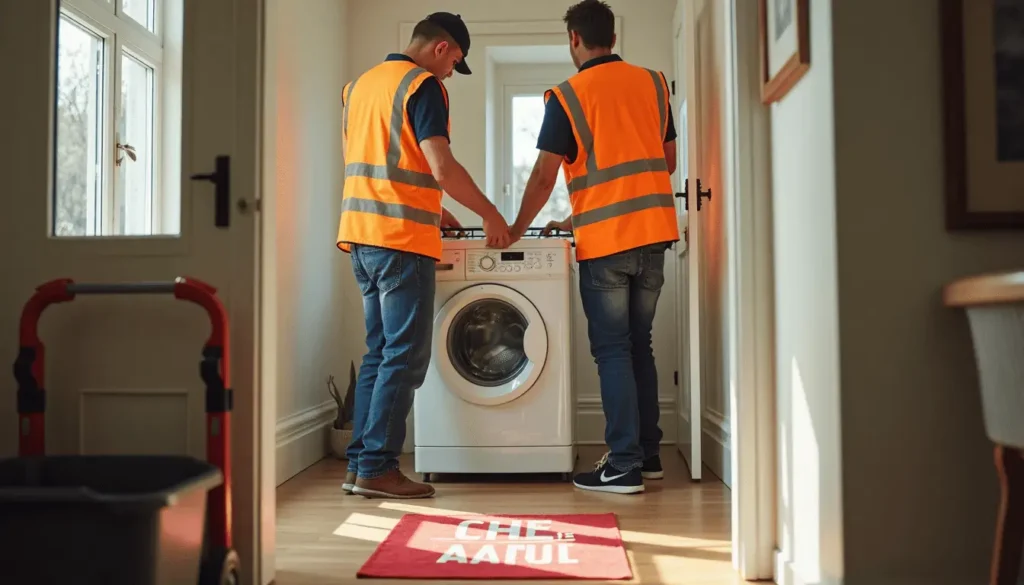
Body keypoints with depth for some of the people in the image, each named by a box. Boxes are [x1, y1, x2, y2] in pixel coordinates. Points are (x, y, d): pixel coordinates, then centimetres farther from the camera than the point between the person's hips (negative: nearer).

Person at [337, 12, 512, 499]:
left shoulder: (359, 84, 18)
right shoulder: (423, 85, -8)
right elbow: (442, 168, -17)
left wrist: (429, 209, 25)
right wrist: (490, 215, -6)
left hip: (360, 234, 9)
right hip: (401, 239, -9)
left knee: (379, 352, 12)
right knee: (405, 356, -4)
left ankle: (359, 464, 14)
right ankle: (377, 468, -3)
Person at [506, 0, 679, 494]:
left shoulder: (566, 96, -5)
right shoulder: (653, 84, 10)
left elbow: (544, 176, -7)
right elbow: (668, 162, 15)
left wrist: (518, 229, 8)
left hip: (604, 243, -5)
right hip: (654, 233, 5)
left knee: (613, 352, 1)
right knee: (639, 347, 15)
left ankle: (624, 467, 1)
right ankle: (648, 454, 21)